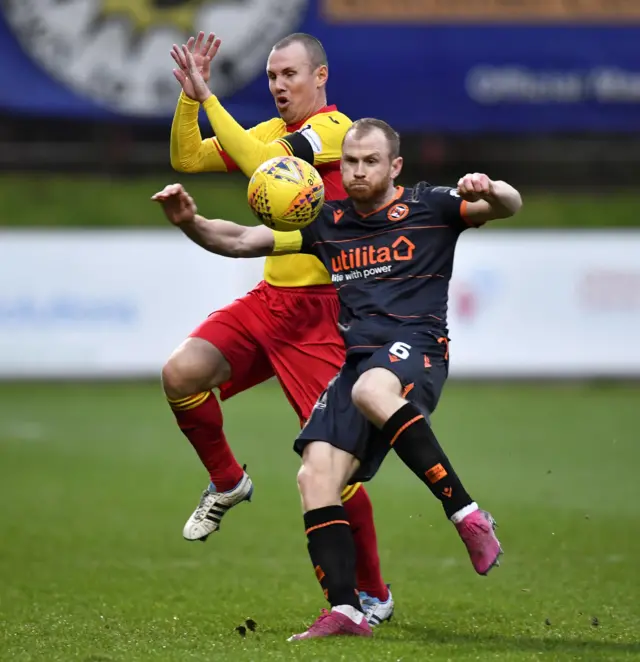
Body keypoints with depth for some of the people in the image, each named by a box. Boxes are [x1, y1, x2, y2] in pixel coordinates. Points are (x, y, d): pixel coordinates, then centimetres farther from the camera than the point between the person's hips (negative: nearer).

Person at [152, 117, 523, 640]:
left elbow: (509, 205, -2)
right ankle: (345, 611, -14)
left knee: (371, 391, -40)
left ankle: (467, 516, -36)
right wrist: (190, 222, 1)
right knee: (315, 476, -13)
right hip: (358, 358, 6)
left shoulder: (428, 206, 8)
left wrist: (490, 192, -26)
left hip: (415, 346, -6)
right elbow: (241, 241, 19)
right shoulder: (327, 223, 19)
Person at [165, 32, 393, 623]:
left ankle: (373, 593, 6)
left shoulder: (335, 128, -10)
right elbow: (188, 158, 11)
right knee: (181, 373, -16)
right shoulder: (274, 132, 15)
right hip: (268, 300, 7)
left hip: (319, 311, -7)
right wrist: (190, 96, -2)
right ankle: (227, 482, 10)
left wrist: (208, 97, -18)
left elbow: (255, 161, -23)